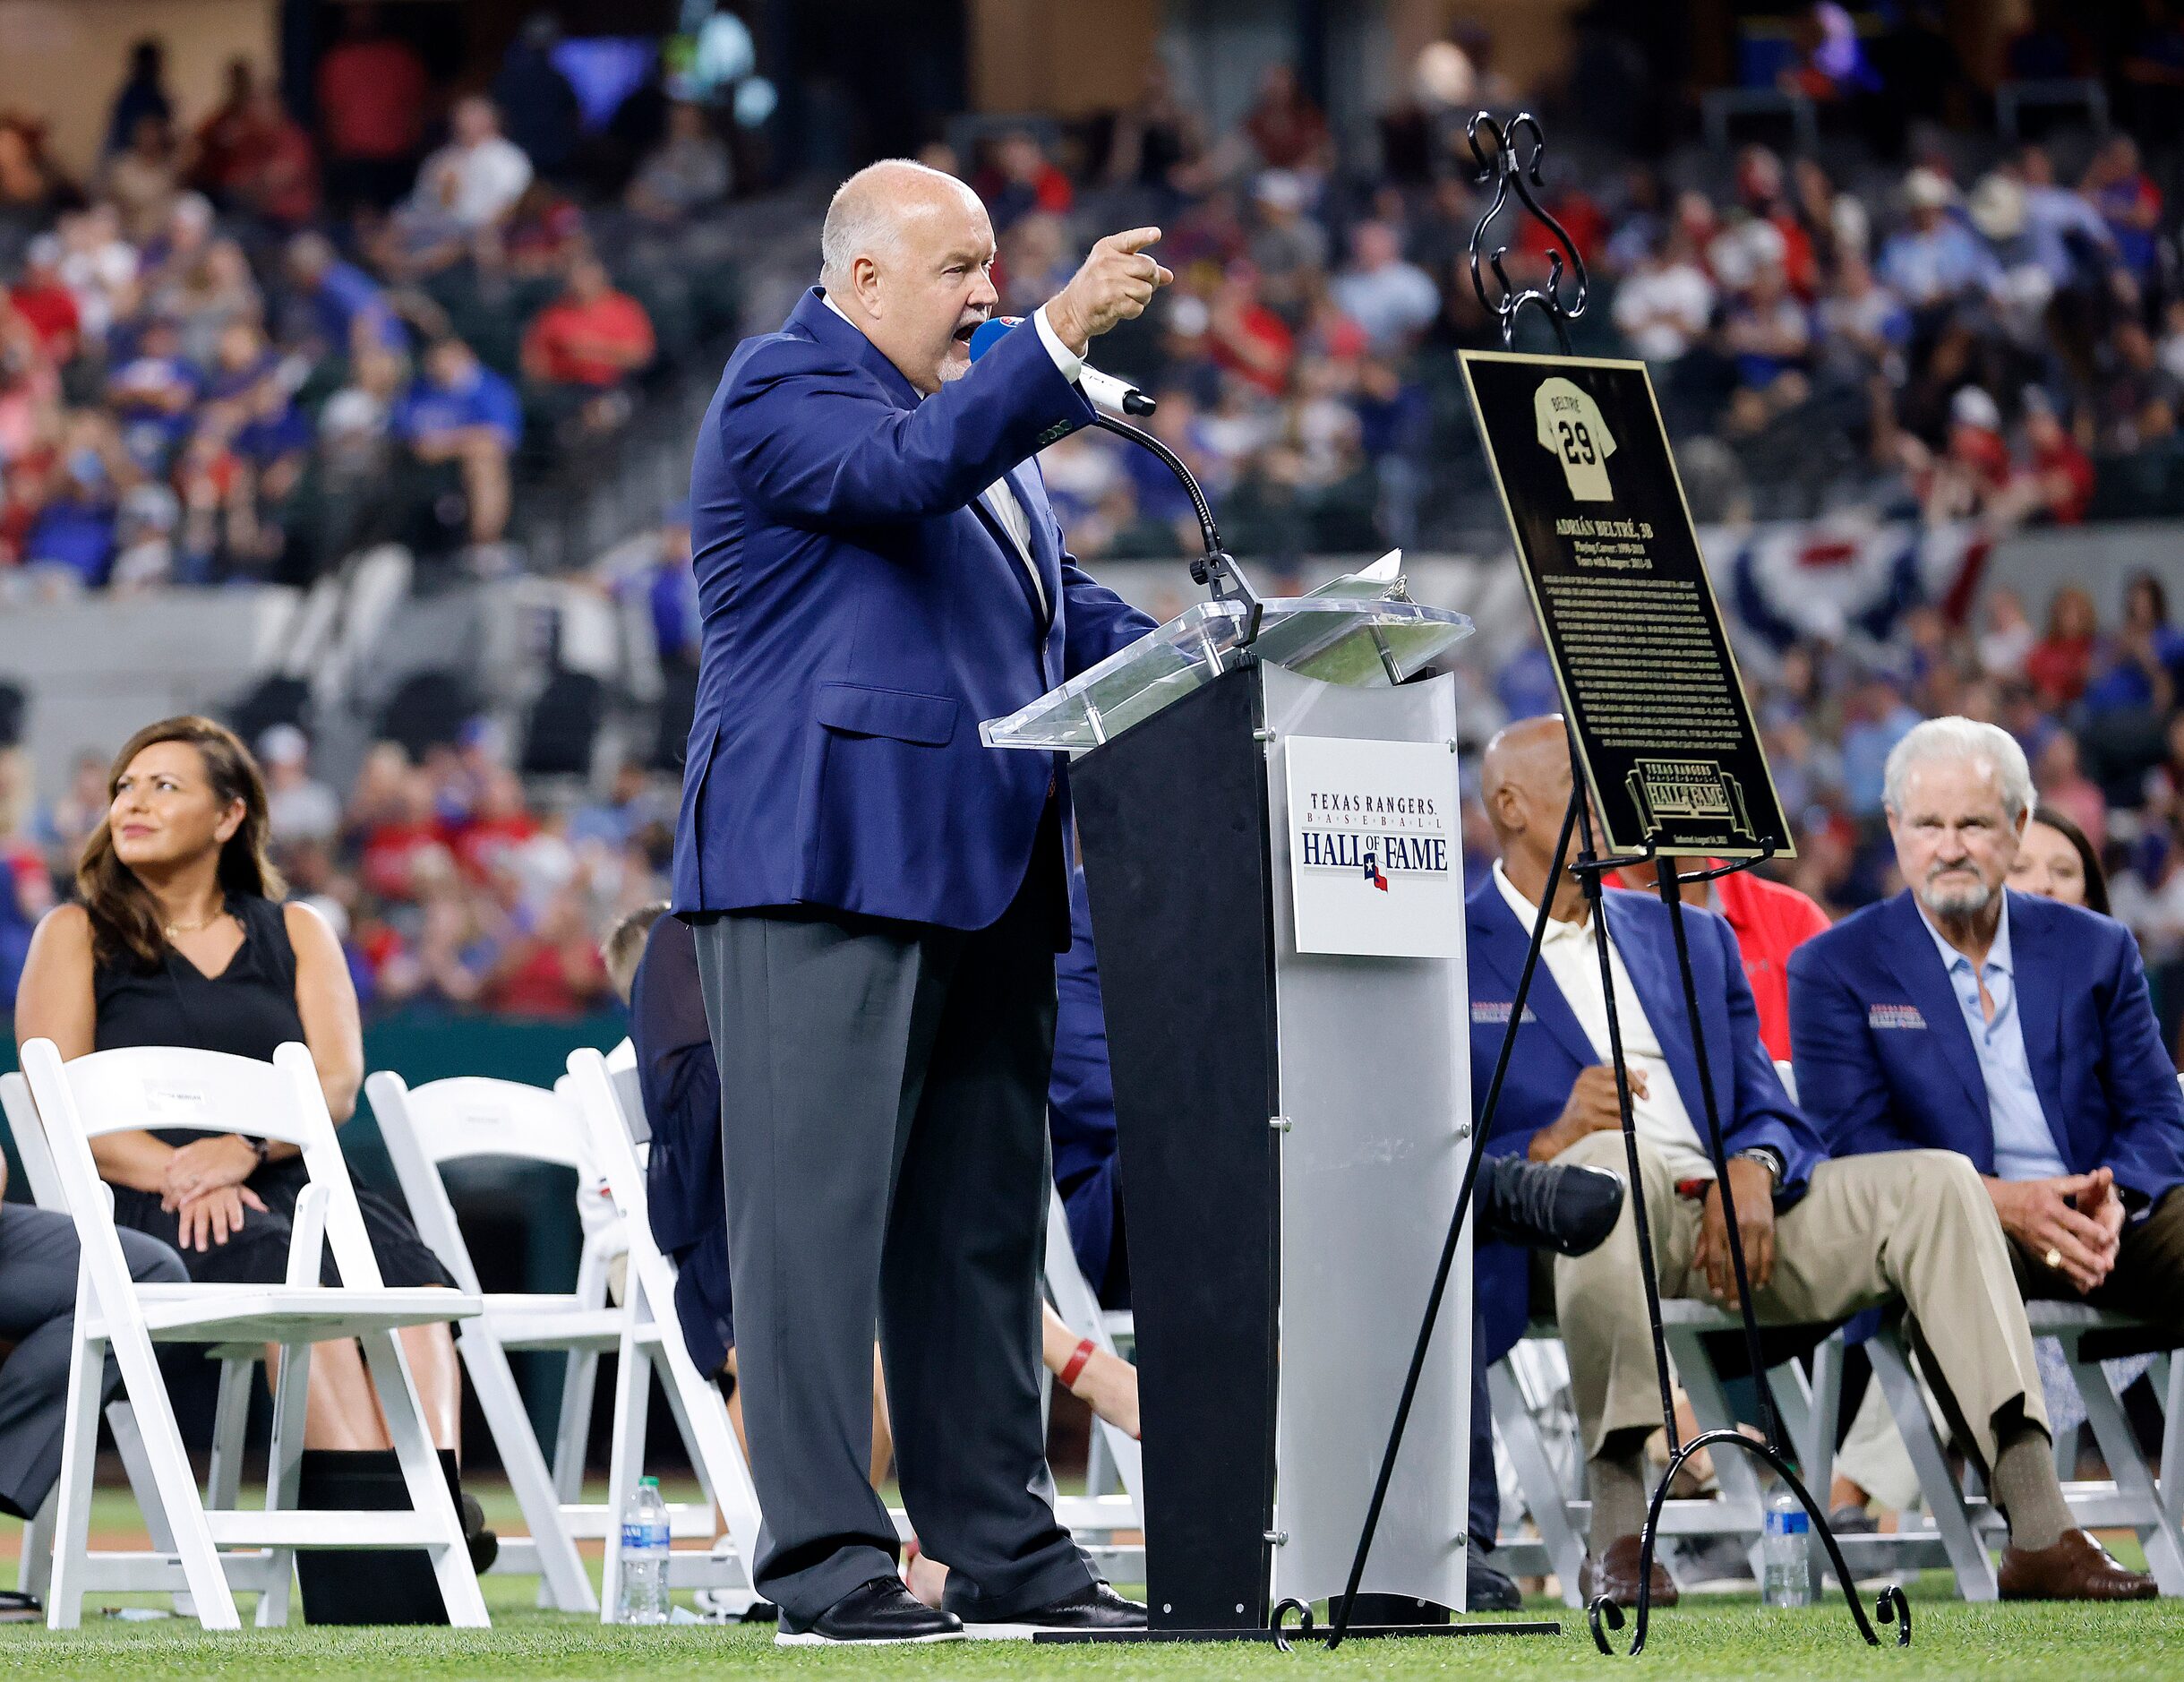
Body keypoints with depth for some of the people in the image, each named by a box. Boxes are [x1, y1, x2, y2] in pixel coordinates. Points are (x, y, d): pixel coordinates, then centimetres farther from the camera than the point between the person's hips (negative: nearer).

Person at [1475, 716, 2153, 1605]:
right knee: (1608, 1157, -40)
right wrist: (1548, 1144, -21)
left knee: (1936, 1181, -16)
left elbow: (1767, 1106, 17)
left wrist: (1754, 1165, -8)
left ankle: (2039, 1532, -26)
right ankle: (1617, 1530, -40)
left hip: (1734, 1206, 5)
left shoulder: (1687, 937, 26)